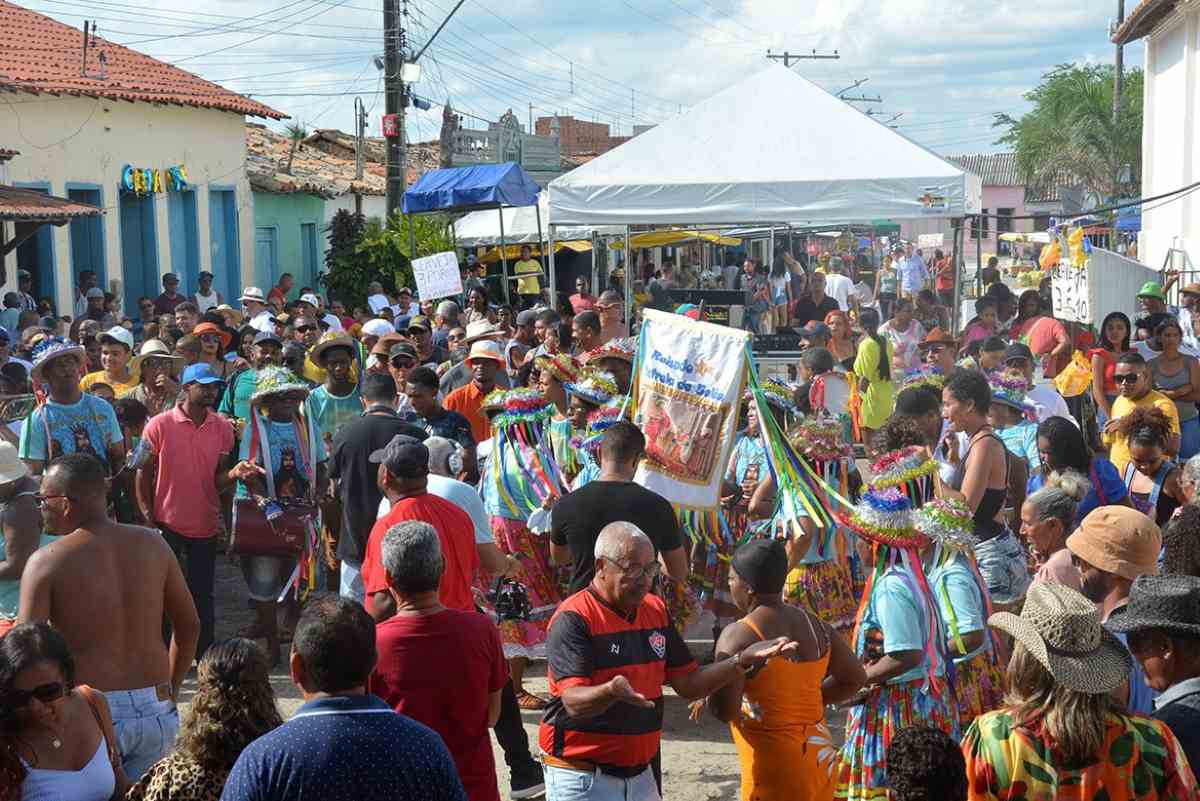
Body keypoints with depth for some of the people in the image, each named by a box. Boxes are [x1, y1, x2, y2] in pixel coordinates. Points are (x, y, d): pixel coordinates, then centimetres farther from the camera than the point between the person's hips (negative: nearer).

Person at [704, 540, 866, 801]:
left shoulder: (739, 635, -17)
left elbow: (724, 711, -22)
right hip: (819, 759, 7)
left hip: (775, 767, -7)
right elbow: (855, 677, 14)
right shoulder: (813, 624, 4)